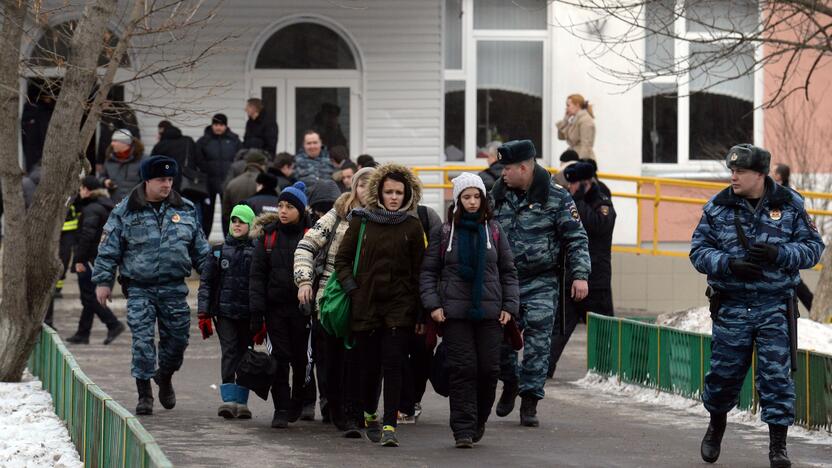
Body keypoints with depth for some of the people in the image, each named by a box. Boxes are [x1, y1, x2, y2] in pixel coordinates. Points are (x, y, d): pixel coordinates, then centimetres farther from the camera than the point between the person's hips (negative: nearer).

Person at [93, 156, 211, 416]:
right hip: (139, 289, -3)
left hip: (174, 288, 3)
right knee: (142, 340, -7)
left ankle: (165, 377, 34)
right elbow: (108, 250, 2)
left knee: (177, 338, 7)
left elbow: (200, 249, 16)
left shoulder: (185, 210, 9)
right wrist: (103, 281, -2)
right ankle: (144, 394, 1)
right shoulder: (125, 212, 0)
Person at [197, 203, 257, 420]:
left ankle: (241, 400, 12)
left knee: (244, 352, 5)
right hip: (225, 311, 0)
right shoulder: (219, 252, 9)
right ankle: (229, 399, -16)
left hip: (248, 313, 0)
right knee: (229, 352, -10)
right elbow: (206, 282, 9)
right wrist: (203, 313, 2)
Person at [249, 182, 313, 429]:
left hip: (301, 306, -1)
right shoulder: (267, 235, 5)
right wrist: (257, 311, -4)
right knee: (280, 357, -2)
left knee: (301, 357, 5)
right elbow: (257, 274, 4)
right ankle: (281, 410, 1)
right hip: (275, 306, 1)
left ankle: (297, 404, 26)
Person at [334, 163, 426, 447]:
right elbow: (342, 259, 8)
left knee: (393, 365, -9)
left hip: (399, 306, -1)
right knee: (369, 365, 7)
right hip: (366, 304, 1)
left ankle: (389, 425, -10)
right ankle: (369, 416, 30)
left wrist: (418, 310, 2)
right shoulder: (361, 222, 4)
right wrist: (352, 289, -4)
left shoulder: (412, 227, 4)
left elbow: (418, 269, 6)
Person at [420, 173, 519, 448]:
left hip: (490, 312, 2)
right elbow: (428, 271, 6)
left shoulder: (494, 231, 9)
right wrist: (432, 304, -5)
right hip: (455, 312, -2)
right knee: (462, 369, -7)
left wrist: (510, 306, 3)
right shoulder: (444, 233, 5)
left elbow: (508, 272, 12)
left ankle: (478, 421, 20)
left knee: (488, 369, 1)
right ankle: (463, 429, -5)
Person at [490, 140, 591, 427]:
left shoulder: (557, 198, -4)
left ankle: (529, 403, 1)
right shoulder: (498, 196, 9)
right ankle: (510, 383, 29)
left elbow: (576, 239, -2)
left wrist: (580, 275, -11)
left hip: (540, 284, -4)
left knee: (537, 343, -6)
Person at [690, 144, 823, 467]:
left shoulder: (789, 205, -1)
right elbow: (699, 250, 1)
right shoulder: (718, 208, 1)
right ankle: (716, 426, 36)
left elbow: (813, 247, 0)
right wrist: (728, 264, -18)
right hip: (731, 305, 1)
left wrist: (778, 254, -17)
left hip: (774, 307, -1)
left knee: (776, 374, -6)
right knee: (724, 370, 8)